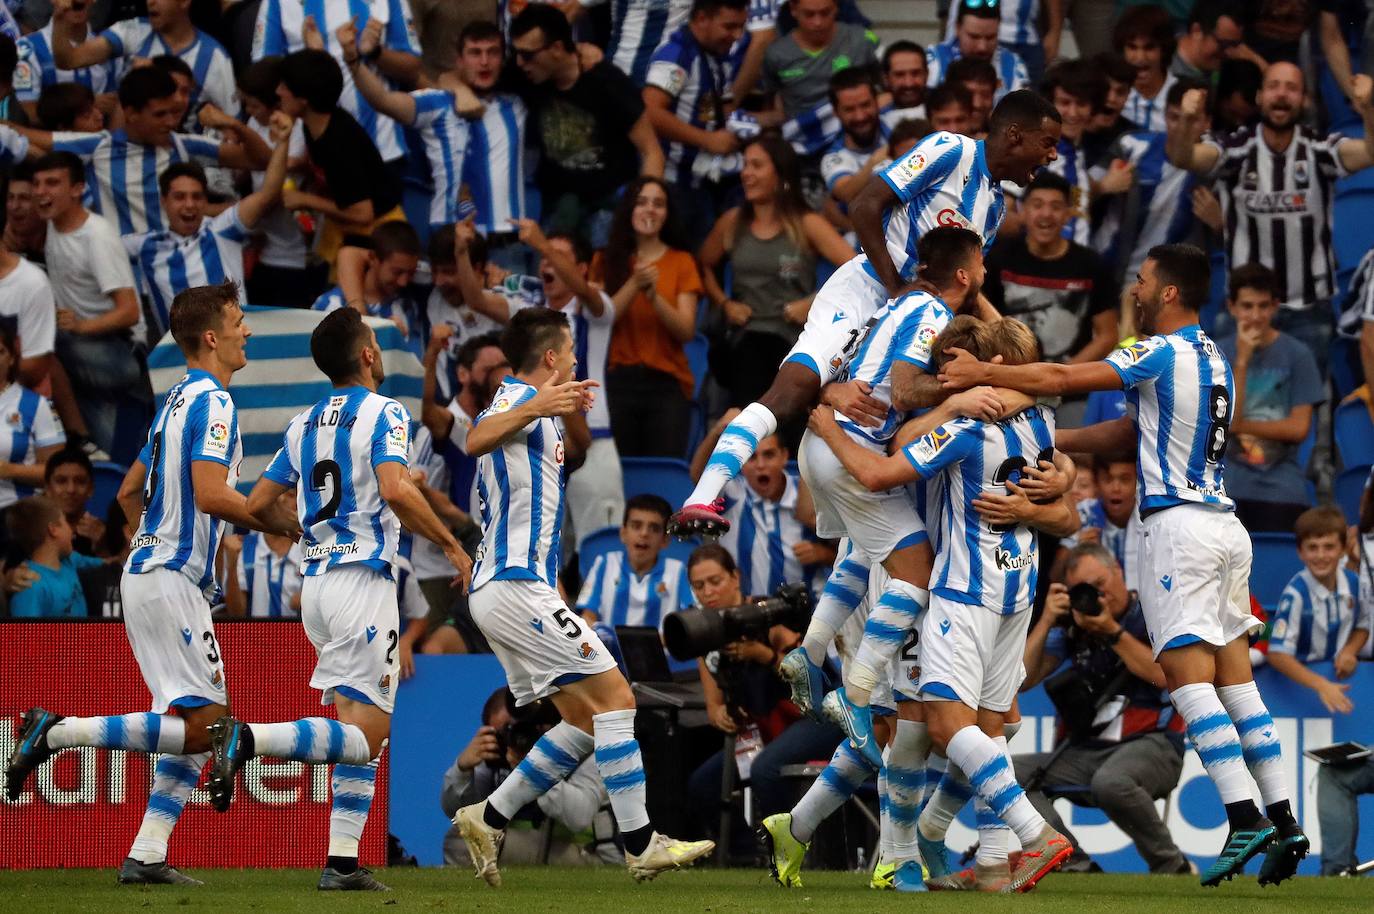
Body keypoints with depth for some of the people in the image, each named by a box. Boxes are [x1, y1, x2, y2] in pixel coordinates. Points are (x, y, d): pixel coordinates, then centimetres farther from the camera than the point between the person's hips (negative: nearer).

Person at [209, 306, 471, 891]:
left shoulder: (304, 424, 14)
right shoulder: (383, 414, -6)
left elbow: (259, 505, 15)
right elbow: (396, 491, -22)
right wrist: (451, 545, -11)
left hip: (316, 580, 8)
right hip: (363, 578, -8)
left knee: (361, 733, 11)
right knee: (364, 736, -11)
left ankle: (342, 862, 4)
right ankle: (248, 738, -29)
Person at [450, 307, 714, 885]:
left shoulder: (534, 405, 22)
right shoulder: (518, 399, -8)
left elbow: (576, 453, 39)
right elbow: (477, 441, -30)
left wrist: (574, 416, 18)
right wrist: (534, 410, -47)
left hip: (500, 591, 11)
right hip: (517, 586, -11)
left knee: (585, 721, 10)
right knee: (614, 698, -12)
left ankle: (489, 818, 8)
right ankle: (641, 846, -14)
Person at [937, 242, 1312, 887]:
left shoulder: (1163, 353, -9)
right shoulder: (1213, 359, 18)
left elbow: (1065, 380, -13)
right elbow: (1132, 432, 21)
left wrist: (984, 373, -4)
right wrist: (1050, 441, 21)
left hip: (1178, 525, -9)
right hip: (1225, 526, 9)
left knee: (1189, 678, -10)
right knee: (1235, 680, 7)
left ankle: (1244, 819, -20)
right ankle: (1283, 821, 1)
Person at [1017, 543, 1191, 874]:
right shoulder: (1072, 626, 13)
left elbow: (1165, 675, -16)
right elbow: (1023, 679, 8)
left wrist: (1112, 631, -14)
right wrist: (1046, 620, -1)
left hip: (1150, 744, -6)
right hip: (1087, 751, 6)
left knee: (1109, 783, -40)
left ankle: (1173, 868, -19)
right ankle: (1076, 864, -20)